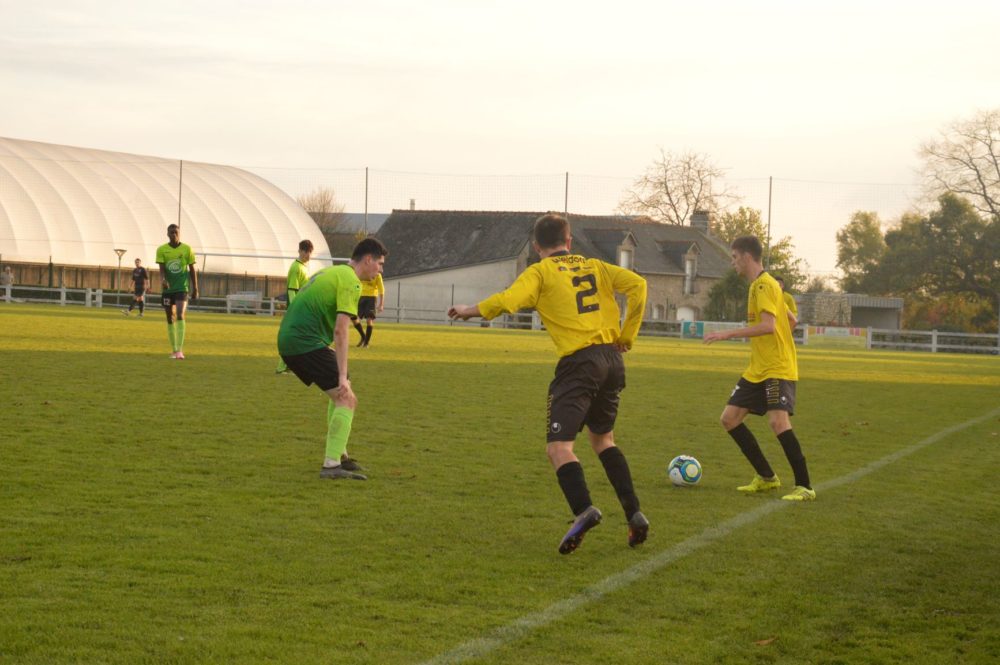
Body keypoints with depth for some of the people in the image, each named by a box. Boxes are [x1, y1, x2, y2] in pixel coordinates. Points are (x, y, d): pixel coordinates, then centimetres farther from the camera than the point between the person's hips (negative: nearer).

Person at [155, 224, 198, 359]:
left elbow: (192, 270, 5)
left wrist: (195, 289, 4)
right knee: (170, 317, 7)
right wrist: (164, 280, -29)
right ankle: (174, 350, 18)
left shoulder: (187, 249, 0)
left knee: (180, 315, -18)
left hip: (182, 288, -2)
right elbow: (161, 268, -8)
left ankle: (180, 349, -22)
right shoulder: (161, 250, 1)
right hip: (167, 288, 2)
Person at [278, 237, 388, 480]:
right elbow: (341, 330, -18)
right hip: (307, 342, -10)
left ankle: (339, 455, 26)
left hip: (287, 340, 10)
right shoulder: (350, 281, -9)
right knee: (346, 399, -11)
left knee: (339, 394, 23)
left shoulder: (330, 272, 21)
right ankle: (332, 465, -18)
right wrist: (343, 376, -21)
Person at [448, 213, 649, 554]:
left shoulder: (540, 272, 3)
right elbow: (637, 285, 6)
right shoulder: (594, 266, 17)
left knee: (558, 446, -8)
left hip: (579, 361, -6)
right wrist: (627, 336, 10)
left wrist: (472, 310, 2)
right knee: (602, 437, 24)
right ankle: (634, 514, 15)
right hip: (612, 358, 6)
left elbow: (508, 300, -14)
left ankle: (584, 509, -33)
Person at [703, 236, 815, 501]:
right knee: (730, 417, 6)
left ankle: (804, 487, -15)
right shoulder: (758, 286, 15)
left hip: (778, 369, -10)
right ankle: (766, 477, 14)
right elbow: (790, 320, 23)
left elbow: (768, 325, -27)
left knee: (778, 421, -23)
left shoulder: (765, 285, -14)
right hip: (757, 370, 10)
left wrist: (729, 333, -27)